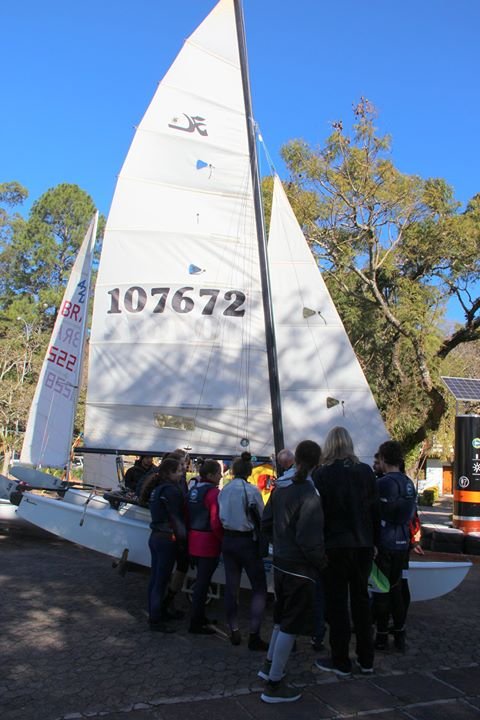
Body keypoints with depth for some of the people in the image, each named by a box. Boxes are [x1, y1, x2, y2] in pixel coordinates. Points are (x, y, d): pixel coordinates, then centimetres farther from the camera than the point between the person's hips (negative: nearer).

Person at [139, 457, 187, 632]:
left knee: (155, 578, 17)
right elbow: (177, 519, -17)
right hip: (167, 540, -9)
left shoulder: (157, 488, 10)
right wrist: (183, 539, -9)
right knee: (161, 581, -1)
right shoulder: (171, 490, -17)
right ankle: (156, 620, 7)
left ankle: (154, 614, 29)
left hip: (155, 537, 9)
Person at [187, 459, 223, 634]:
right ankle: (196, 623, 11)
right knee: (203, 582, 2)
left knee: (200, 580, 21)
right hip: (208, 543, -8)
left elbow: (187, 515, 12)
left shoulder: (193, 490, 8)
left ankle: (199, 617, 33)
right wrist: (224, 539, -9)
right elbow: (216, 522, -22)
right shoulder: (213, 492, -17)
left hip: (193, 541, 8)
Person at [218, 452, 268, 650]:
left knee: (231, 586, 12)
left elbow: (220, 516, 5)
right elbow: (262, 518, -6)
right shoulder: (252, 490, -13)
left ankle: (234, 632, 19)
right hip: (247, 541, -5)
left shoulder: (224, 490, 1)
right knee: (259, 588, 3)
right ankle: (254, 635, 0)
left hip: (228, 540, 5)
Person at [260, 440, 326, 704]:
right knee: (291, 625, 4)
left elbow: (266, 522, 10)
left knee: (282, 618, 25)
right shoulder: (309, 493, -22)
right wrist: (321, 562, -9)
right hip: (300, 568, -8)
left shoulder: (281, 486, 2)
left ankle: (269, 665, 39)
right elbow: (309, 539, -24)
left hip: (280, 563, 8)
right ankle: (274, 685, 13)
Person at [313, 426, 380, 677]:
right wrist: (374, 541, 12)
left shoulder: (322, 473, -10)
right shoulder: (365, 471, 1)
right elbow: (375, 509, 4)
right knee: (361, 598, 15)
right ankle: (366, 659, 23)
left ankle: (341, 662, 12)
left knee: (337, 602, 6)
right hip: (363, 544, 4)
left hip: (335, 545, -4)